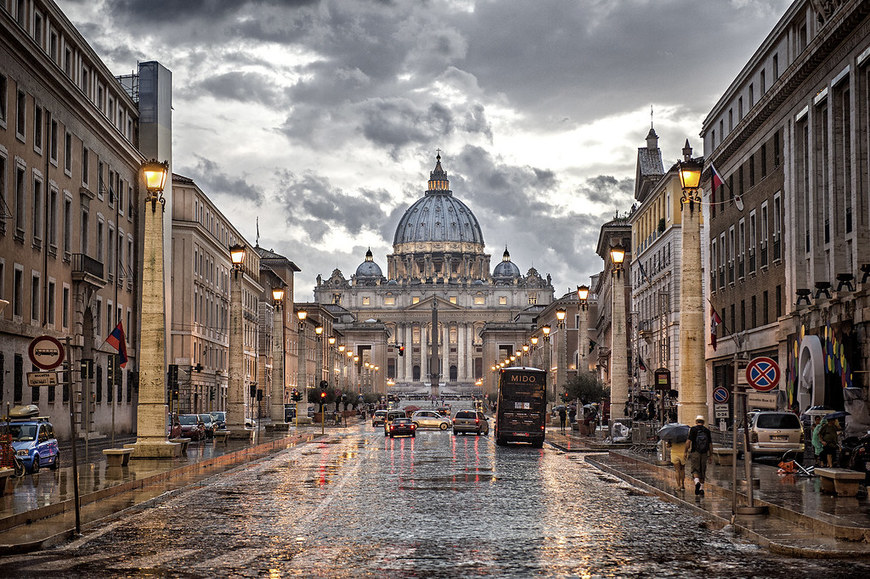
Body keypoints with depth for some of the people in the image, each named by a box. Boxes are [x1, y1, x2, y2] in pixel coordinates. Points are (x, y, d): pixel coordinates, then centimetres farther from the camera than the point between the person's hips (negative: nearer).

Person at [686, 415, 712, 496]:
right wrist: (711, 455, 13)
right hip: (704, 453, 3)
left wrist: (685, 451, -2)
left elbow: (688, 441, -10)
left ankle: (697, 482, -26)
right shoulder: (707, 430, 6)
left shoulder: (693, 429, -4)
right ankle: (701, 488, 15)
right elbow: (710, 444, 7)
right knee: (702, 470, 13)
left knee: (695, 470, 1)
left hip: (695, 453, -3)